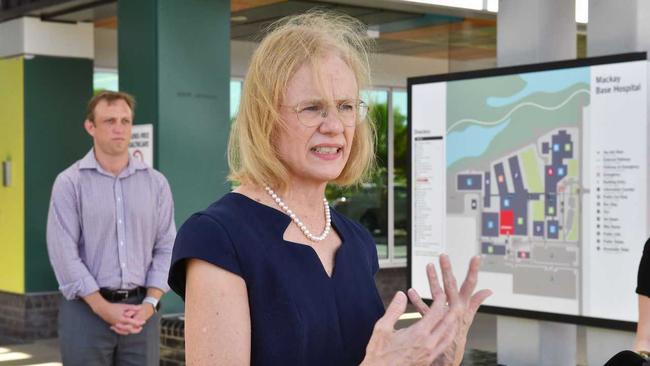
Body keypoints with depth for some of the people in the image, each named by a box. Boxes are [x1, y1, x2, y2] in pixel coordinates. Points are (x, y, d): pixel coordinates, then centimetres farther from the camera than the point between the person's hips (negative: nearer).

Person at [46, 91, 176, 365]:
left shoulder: (156, 183, 7)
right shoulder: (70, 182, -2)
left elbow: (166, 248, 6)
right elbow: (63, 252, -8)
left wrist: (149, 303, -7)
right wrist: (103, 307, -13)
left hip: (141, 309, 3)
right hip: (86, 309, -2)